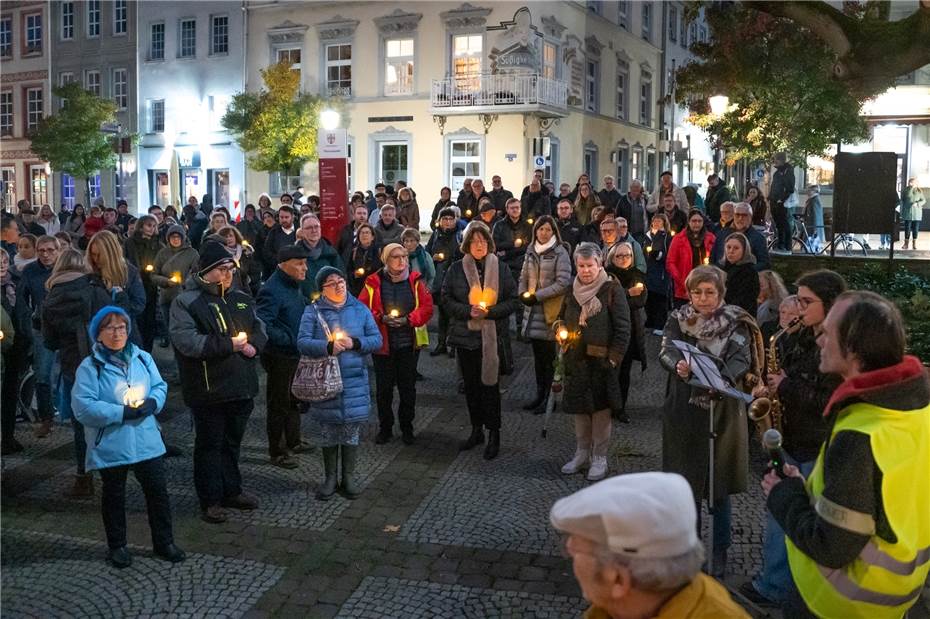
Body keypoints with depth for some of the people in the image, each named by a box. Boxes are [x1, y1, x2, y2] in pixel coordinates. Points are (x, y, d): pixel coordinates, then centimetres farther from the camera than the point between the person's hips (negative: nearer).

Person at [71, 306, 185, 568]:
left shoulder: (142, 358, 4)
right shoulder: (89, 367, -10)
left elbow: (160, 386, 9)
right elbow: (83, 407, -17)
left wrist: (152, 403, -14)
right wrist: (122, 413, -21)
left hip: (147, 441, 3)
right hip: (110, 446, -3)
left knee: (158, 490, 8)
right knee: (114, 496, 13)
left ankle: (164, 542, 22)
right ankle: (117, 546, 28)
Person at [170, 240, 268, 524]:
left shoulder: (242, 299, 11)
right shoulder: (186, 301, -9)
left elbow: (260, 329, 17)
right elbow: (186, 341, -21)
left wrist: (253, 344, -6)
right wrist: (228, 344, -21)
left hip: (241, 385, 6)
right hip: (209, 389, -6)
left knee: (232, 441, 19)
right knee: (210, 444, 5)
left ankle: (231, 491, 32)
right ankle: (210, 500, 16)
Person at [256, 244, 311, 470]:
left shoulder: (293, 286, 8)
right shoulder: (272, 290, -23)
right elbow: (262, 325, -30)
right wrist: (288, 339, -28)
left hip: (295, 354, 10)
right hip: (280, 357, -9)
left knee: (294, 400, 22)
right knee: (279, 404, 3)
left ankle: (293, 441, 39)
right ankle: (276, 451, 17)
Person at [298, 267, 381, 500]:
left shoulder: (359, 309, 4)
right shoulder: (313, 311, -3)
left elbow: (377, 339, 3)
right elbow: (302, 342, -11)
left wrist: (355, 343, -13)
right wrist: (328, 346, -25)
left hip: (354, 381, 2)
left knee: (352, 430, 8)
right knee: (328, 431, 9)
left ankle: (349, 477, 23)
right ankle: (330, 478, 24)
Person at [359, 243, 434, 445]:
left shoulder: (416, 280, -1)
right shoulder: (374, 282, -3)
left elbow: (427, 307, -4)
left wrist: (408, 319, -16)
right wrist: (381, 318, -18)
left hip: (408, 343, 1)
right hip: (382, 343, 0)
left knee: (408, 386, 9)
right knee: (383, 387, 8)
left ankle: (407, 427, 26)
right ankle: (385, 427, 24)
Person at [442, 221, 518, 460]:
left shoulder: (501, 269, 0)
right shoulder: (456, 269, 2)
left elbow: (513, 301, -1)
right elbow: (446, 300, 1)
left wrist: (490, 311, -15)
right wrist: (468, 311, -14)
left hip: (492, 335, -2)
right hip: (465, 333, 2)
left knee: (490, 383, -1)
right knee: (470, 384, 11)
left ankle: (494, 435, 10)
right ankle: (477, 430, 25)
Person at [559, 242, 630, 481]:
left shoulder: (612, 290, -8)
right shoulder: (573, 290, 9)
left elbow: (623, 328, -9)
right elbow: (562, 318, 24)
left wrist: (614, 358, -14)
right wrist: (561, 333, 4)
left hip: (601, 361, -5)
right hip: (576, 360, 5)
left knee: (601, 408, 2)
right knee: (579, 407, 12)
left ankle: (599, 458, 15)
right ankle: (582, 454, 26)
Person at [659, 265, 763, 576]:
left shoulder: (736, 323, -3)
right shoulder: (678, 319, 0)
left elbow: (741, 360, -16)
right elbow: (666, 352, -15)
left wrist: (720, 377, -37)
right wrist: (679, 366, -38)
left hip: (723, 411, -1)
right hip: (683, 411, 2)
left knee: (719, 485, 5)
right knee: (686, 481, 10)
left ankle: (720, 551, 21)